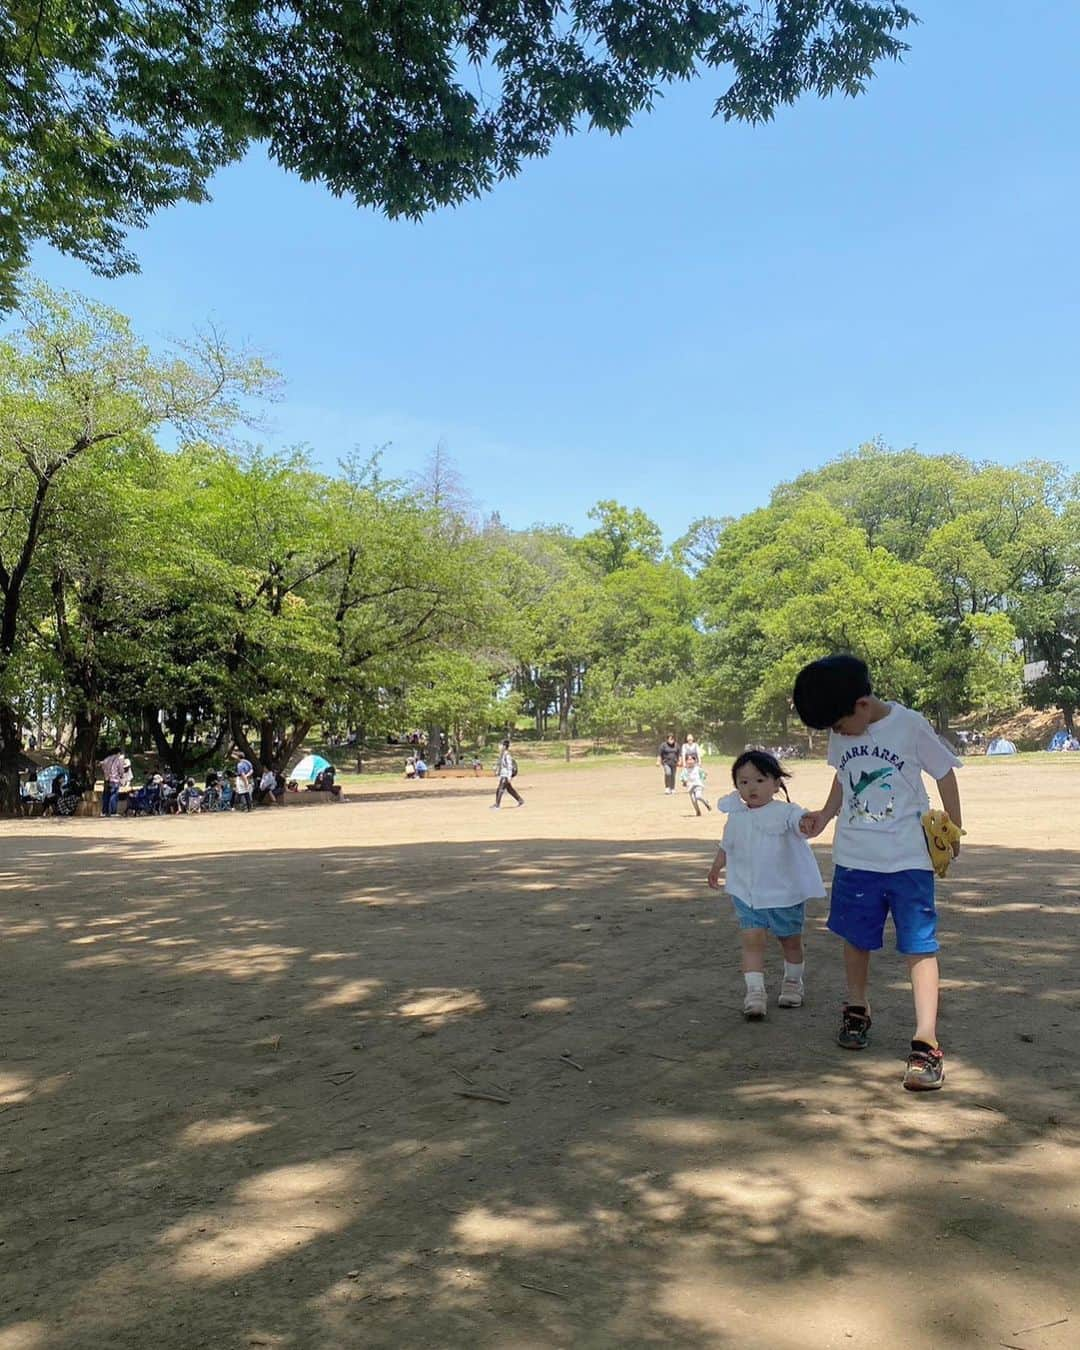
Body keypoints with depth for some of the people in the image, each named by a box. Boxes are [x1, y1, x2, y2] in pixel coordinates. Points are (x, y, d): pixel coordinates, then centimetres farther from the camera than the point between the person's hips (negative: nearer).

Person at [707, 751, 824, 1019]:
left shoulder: (786, 812, -12)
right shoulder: (736, 817, 4)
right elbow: (726, 846, 21)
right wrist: (715, 869, 33)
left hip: (785, 894, -3)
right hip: (746, 894, 3)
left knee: (790, 941, 15)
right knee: (752, 941, -9)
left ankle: (793, 983, 37)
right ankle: (755, 992, -6)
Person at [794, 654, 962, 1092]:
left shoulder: (910, 726, -13)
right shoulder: (840, 736, 1)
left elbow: (945, 774, -2)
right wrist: (824, 815, 2)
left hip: (909, 858, -4)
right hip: (854, 856, 5)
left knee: (919, 945, -6)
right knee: (855, 937, 15)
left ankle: (926, 1044, -4)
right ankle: (856, 1010, 38)